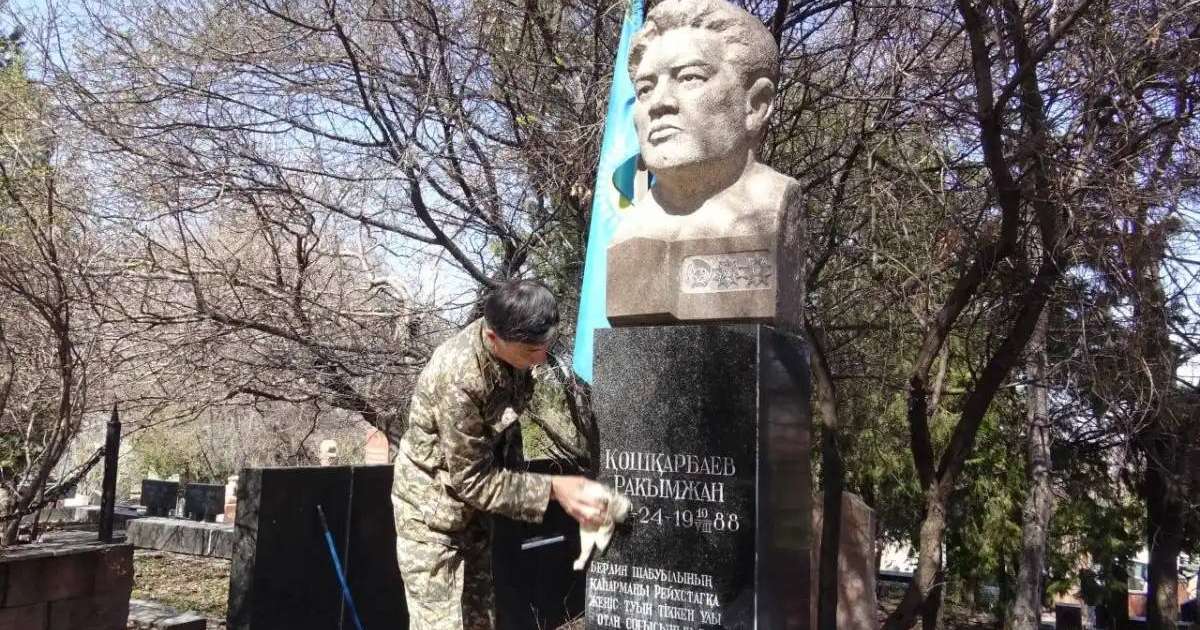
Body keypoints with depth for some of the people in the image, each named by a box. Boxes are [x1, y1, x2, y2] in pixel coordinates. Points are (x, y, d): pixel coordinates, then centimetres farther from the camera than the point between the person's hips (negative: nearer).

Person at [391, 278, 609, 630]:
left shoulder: (510, 346, -11)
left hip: (471, 505, 8)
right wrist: (552, 489, -27)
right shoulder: (457, 379, -35)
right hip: (433, 508, -8)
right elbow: (471, 480, -26)